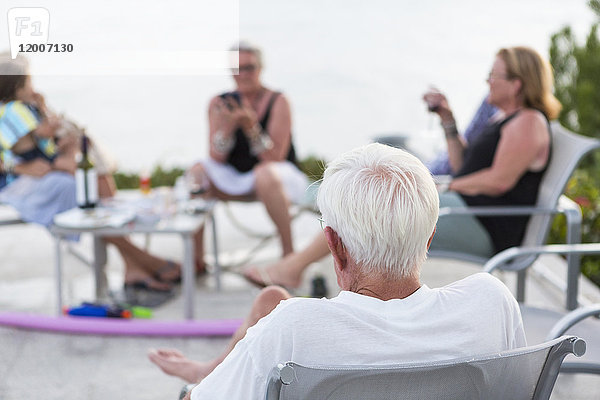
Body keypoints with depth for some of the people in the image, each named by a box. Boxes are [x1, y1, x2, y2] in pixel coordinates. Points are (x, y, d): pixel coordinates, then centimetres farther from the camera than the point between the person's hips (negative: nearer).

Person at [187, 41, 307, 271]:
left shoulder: (277, 102, -9)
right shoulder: (220, 103, 2)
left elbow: (275, 158, -17)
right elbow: (217, 159, -6)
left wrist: (251, 126, -30)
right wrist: (228, 125, -23)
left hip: (279, 176, -4)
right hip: (235, 179, 4)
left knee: (265, 174, -37)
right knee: (197, 172, -19)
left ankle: (288, 252, -24)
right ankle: (196, 259, -13)